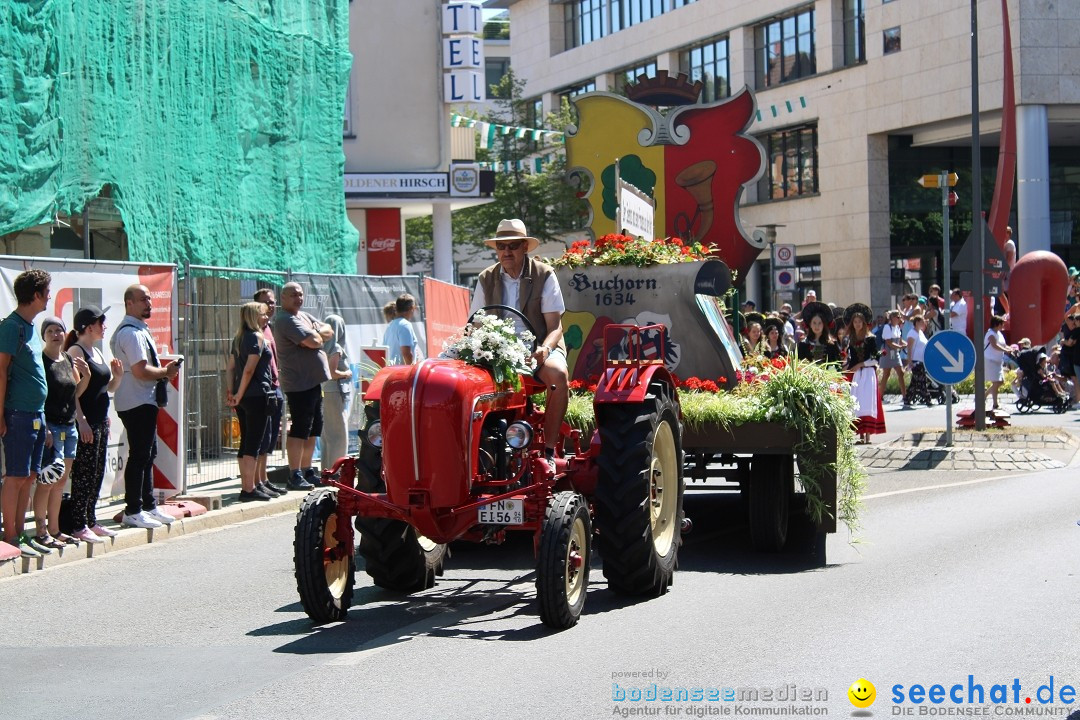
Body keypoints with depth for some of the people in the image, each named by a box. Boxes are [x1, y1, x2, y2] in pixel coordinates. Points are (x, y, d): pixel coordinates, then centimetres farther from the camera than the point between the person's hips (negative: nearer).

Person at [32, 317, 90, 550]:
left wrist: (86, 376, 1)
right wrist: (43, 429, -20)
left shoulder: (70, 360, 14)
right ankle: (41, 532, -4)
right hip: (50, 426, -8)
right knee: (48, 480, -9)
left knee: (61, 481, 11)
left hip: (69, 426, 8)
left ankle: (54, 529, 18)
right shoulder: (41, 360, -9)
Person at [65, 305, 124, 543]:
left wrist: (118, 376, 4)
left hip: (100, 420, 9)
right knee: (83, 474, -7)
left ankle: (91, 521, 19)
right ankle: (79, 526, -4)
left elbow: (109, 388, 24)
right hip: (86, 423, -9)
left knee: (97, 474, 12)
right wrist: (81, 422, -22)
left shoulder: (97, 352, 16)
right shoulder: (76, 351, -10)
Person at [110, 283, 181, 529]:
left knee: (148, 454, 17)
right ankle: (133, 512, -1)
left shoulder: (138, 330, 17)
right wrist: (165, 372, -10)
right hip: (137, 404, -11)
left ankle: (148, 506, 26)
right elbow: (140, 370, -25)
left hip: (144, 401, 11)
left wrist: (163, 371, 10)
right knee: (139, 455, -6)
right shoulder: (132, 333, -18)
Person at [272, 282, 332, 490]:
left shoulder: (305, 316, 18)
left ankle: (307, 471, 22)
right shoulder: (286, 319, -13)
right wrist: (318, 334, 0)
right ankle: (294, 475, -9)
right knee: (299, 430, -10)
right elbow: (313, 341, -22)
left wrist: (317, 333, -5)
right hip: (299, 384, -10)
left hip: (313, 381, 10)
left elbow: (329, 331, 14)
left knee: (313, 430, 14)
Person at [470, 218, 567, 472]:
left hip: (538, 348, -2)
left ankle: (548, 451, -27)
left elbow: (555, 326, -6)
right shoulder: (487, 279, 7)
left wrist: (544, 349, -28)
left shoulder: (544, 275, -2)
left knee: (558, 374, -36)